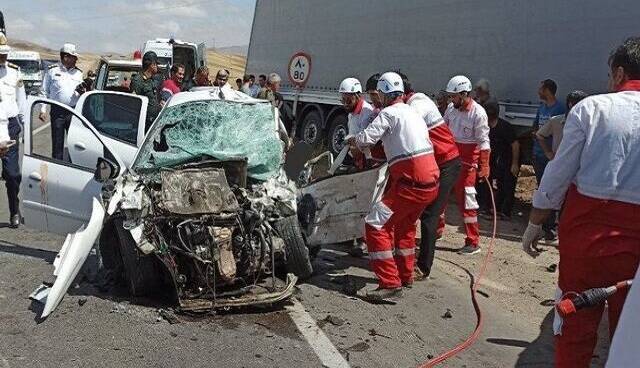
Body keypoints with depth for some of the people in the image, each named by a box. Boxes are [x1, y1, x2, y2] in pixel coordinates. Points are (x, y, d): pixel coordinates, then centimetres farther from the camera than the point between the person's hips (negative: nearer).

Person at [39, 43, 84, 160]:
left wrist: (82, 91, -9)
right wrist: (43, 109, -1)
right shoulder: (52, 71, 2)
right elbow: (45, 92, 5)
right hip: (57, 111, -2)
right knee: (57, 142, 4)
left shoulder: (78, 72, 10)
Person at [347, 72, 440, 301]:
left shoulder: (389, 113, -6)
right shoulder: (413, 113, 21)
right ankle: (406, 275, 39)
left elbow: (366, 138, -14)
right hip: (431, 182, 9)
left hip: (411, 183, -9)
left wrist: (352, 141, 7)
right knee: (404, 225, 27)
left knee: (376, 225, -6)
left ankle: (390, 284, -8)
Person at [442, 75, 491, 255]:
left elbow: (484, 142, -16)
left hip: (467, 161, -6)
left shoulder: (478, 113, -15)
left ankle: (473, 242, 6)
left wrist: (484, 166, -21)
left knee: (465, 199, -5)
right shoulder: (451, 108, 2)